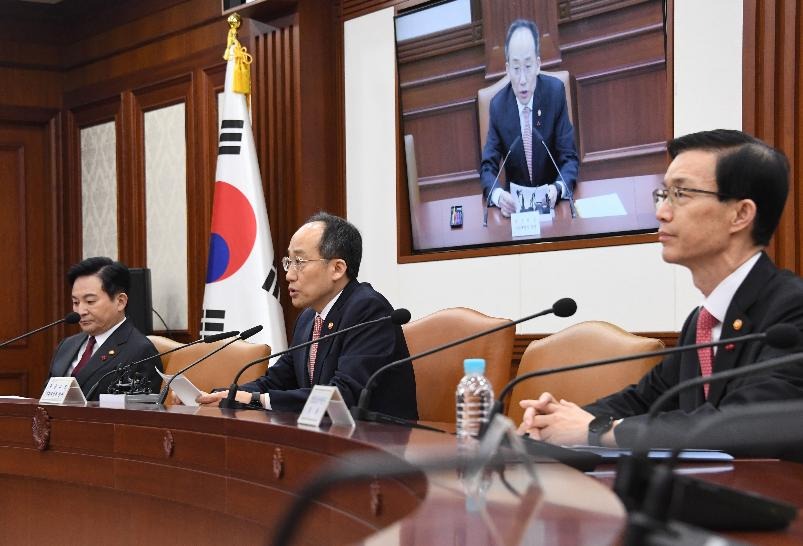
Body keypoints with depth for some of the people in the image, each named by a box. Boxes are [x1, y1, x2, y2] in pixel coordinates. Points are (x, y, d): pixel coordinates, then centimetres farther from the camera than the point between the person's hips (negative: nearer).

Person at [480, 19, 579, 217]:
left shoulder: (555, 92, -7)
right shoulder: (498, 106, -6)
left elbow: (569, 158, -6)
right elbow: (487, 166, -4)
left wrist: (559, 187, -27)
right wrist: (498, 194, -27)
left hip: (551, 201, -1)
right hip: (515, 202, 1)